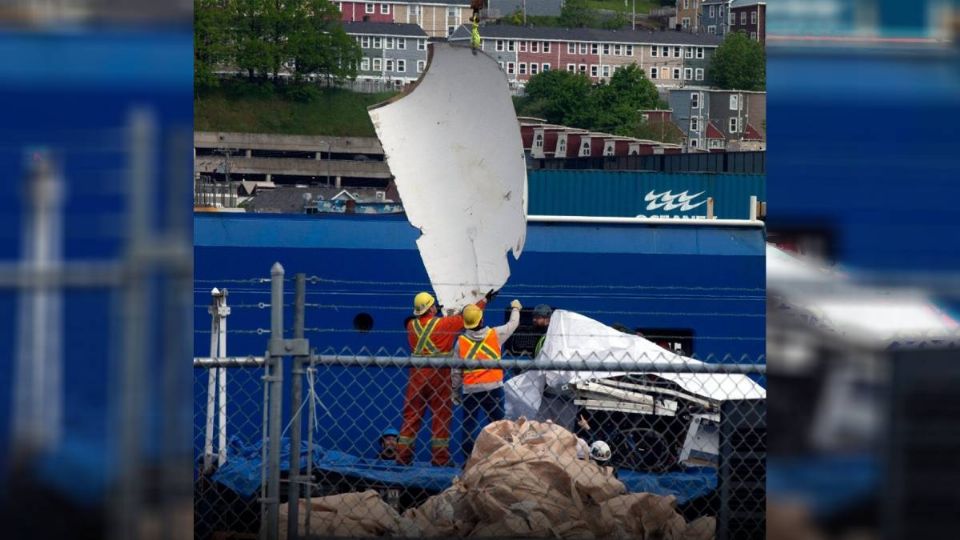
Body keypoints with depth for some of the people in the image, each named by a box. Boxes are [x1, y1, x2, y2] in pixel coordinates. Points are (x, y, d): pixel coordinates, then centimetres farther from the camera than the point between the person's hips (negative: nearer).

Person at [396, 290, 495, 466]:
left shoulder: (412, 326, 1)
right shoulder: (443, 324, -9)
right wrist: (484, 300, 11)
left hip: (417, 375, 4)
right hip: (439, 375, -4)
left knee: (411, 414, 7)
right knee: (441, 415, 3)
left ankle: (402, 456, 5)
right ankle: (440, 457, 3)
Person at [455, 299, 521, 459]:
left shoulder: (461, 341, -1)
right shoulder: (495, 334, -2)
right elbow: (513, 324, 16)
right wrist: (515, 308, 36)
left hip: (470, 390, 0)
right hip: (493, 387, 0)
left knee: (469, 425, 4)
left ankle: (469, 459, 1)